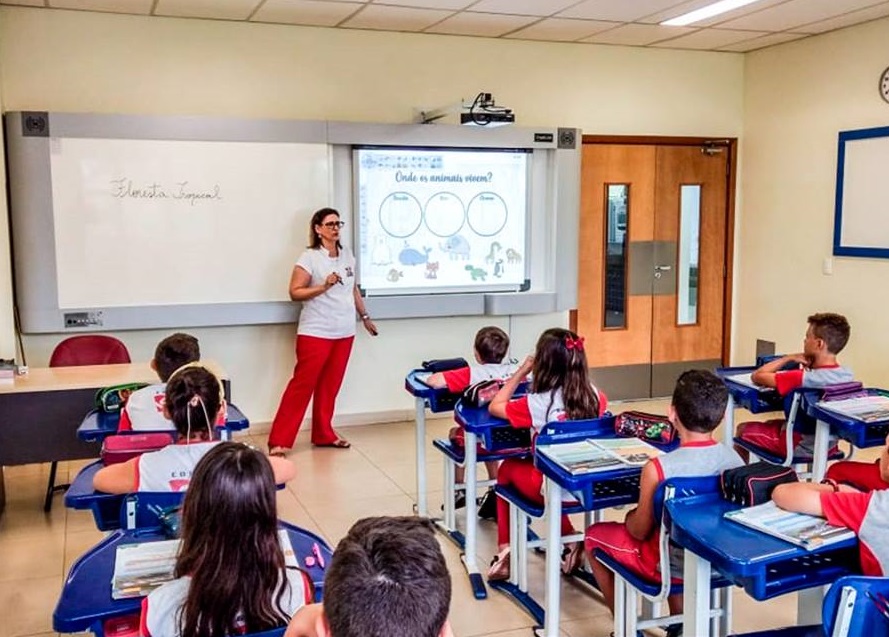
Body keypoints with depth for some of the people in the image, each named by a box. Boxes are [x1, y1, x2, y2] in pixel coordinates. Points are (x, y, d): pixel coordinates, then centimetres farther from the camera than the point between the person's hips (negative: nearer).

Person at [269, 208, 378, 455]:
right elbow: (295, 292, -12)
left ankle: (324, 434, 22)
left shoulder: (347, 255, 10)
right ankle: (279, 440, 0)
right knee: (302, 385, -6)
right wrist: (323, 286, -23)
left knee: (330, 386, 10)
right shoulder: (309, 258, -9)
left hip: (344, 332, 6)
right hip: (316, 333, -6)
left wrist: (365, 316, 24)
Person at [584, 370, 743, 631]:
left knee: (595, 535, 19)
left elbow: (640, 531, -15)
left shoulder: (658, 468, -29)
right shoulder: (735, 458, -13)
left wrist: (630, 517, 7)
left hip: (670, 566, -5)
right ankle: (679, 624, 37)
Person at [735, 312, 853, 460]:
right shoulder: (848, 375, -11)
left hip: (799, 447, -7)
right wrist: (811, 363, -6)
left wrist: (788, 358, -14)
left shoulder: (803, 378, -32)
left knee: (743, 429, 18)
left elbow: (756, 376, -22)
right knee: (770, 424, 33)